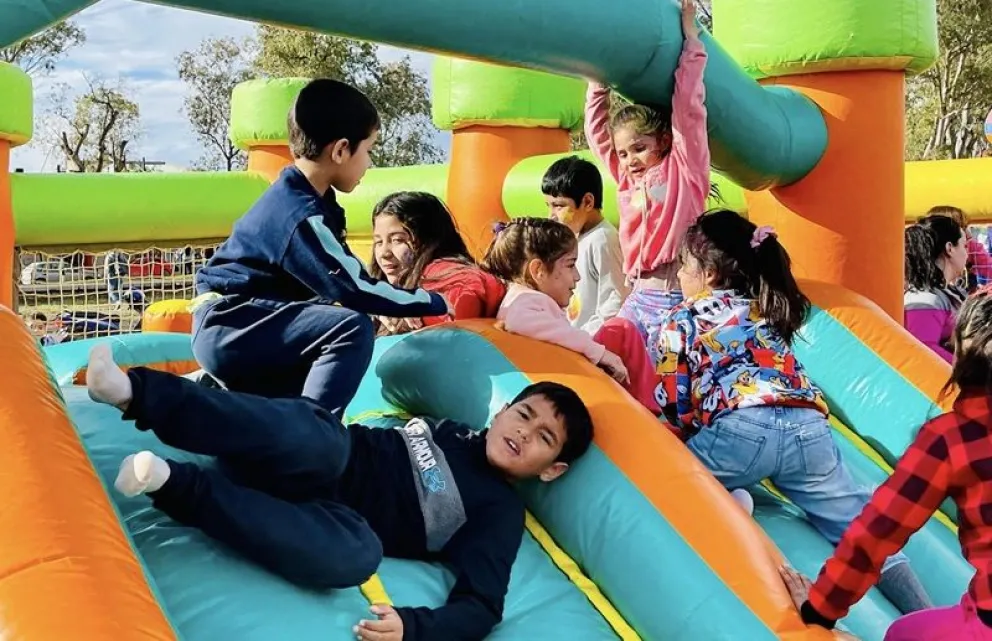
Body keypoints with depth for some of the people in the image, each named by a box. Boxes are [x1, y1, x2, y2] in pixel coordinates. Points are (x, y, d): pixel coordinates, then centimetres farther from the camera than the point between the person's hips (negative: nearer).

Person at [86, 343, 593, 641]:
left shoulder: (500, 512, 2)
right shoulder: (456, 429, 19)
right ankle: (135, 390, -40)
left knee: (358, 553, -40)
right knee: (317, 440, -33)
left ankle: (176, 485, -36)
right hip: (312, 463, 4)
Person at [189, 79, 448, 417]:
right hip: (228, 327, -10)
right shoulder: (301, 215, -22)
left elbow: (343, 274, 16)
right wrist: (435, 303, -12)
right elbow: (353, 289, -23)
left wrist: (403, 306, 7)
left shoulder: (307, 199, 8)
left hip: (227, 331, 10)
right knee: (352, 330, -26)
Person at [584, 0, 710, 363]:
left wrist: (689, 34, -3)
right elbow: (596, 130, 18)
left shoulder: (683, 168, -1)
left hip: (675, 297, -6)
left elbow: (687, 107, -7)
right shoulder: (626, 178, 14)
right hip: (638, 296, 6)